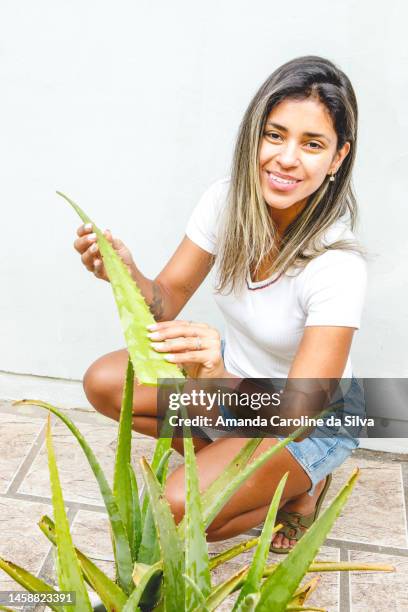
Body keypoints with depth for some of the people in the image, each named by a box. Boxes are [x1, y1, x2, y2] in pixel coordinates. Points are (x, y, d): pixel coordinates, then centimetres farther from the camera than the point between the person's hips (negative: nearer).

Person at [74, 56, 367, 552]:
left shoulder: (338, 265, -33)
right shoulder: (225, 201, -18)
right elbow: (167, 301, -10)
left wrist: (220, 379, -55)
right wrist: (126, 275, -33)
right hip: (238, 374, 6)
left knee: (176, 510, -21)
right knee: (103, 383, -9)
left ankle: (300, 488, 6)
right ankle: (226, 459, 6)